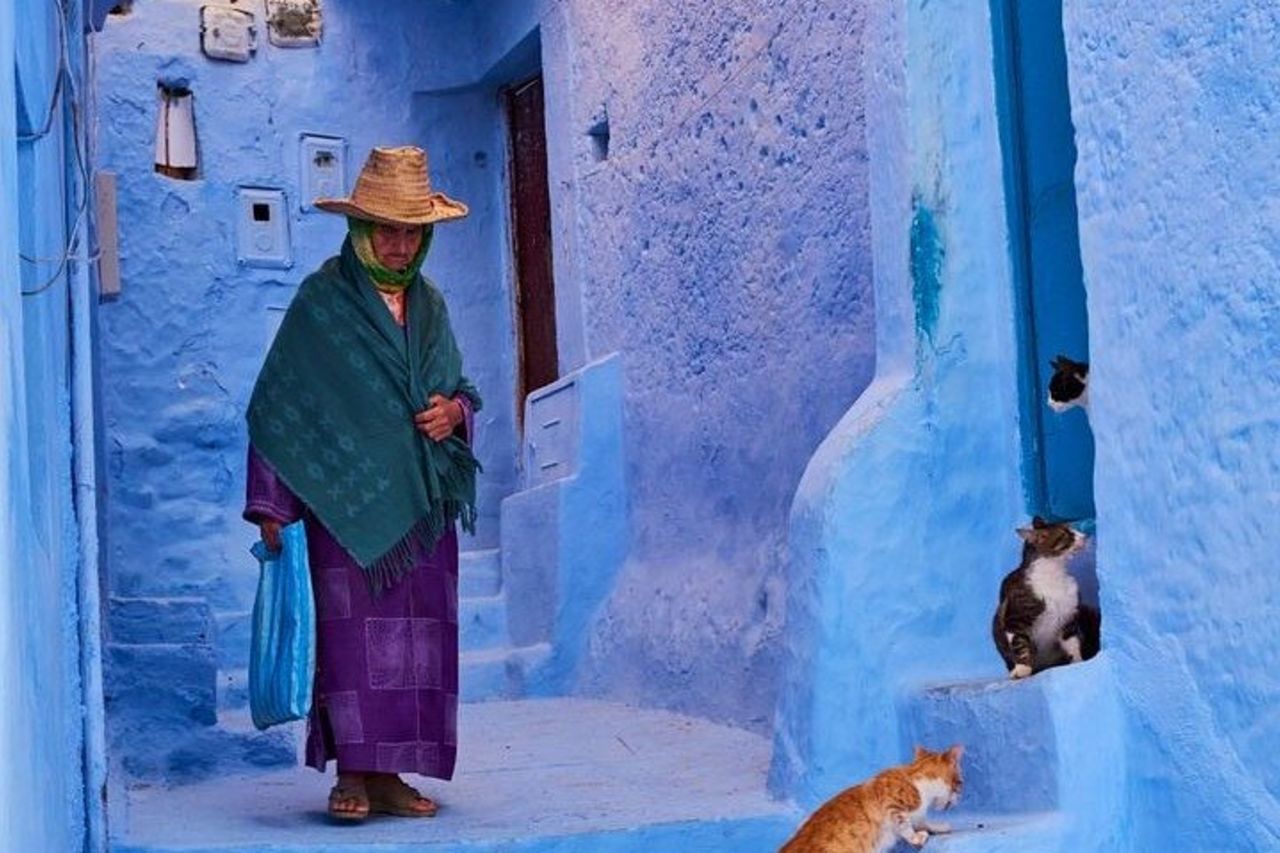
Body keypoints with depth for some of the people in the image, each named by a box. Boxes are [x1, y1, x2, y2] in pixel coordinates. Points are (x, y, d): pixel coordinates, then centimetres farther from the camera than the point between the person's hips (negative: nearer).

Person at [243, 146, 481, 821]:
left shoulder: (429, 305, 14)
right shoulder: (321, 299, -1)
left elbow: (459, 387, 23)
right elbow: (279, 405, -3)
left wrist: (455, 411, -4)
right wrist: (272, 506, -9)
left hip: (421, 502, 5)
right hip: (346, 496, -5)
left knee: (421, 631, 3)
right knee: (355, 629, -9)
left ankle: (390, 773, 10)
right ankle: (353, 775, -2)